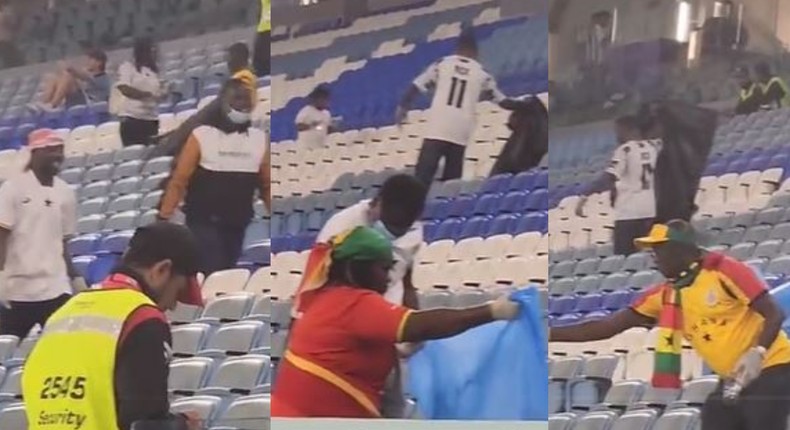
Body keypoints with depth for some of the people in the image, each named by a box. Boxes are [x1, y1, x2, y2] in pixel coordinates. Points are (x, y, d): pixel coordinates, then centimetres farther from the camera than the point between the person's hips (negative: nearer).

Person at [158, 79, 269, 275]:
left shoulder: (259, 139, 4)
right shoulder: (202, 136, -7)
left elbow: (266, 185, 10)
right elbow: (179, 179, -8)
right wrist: (164, 217, -12)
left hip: (237, 225, 5)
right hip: (204, 223, -5)